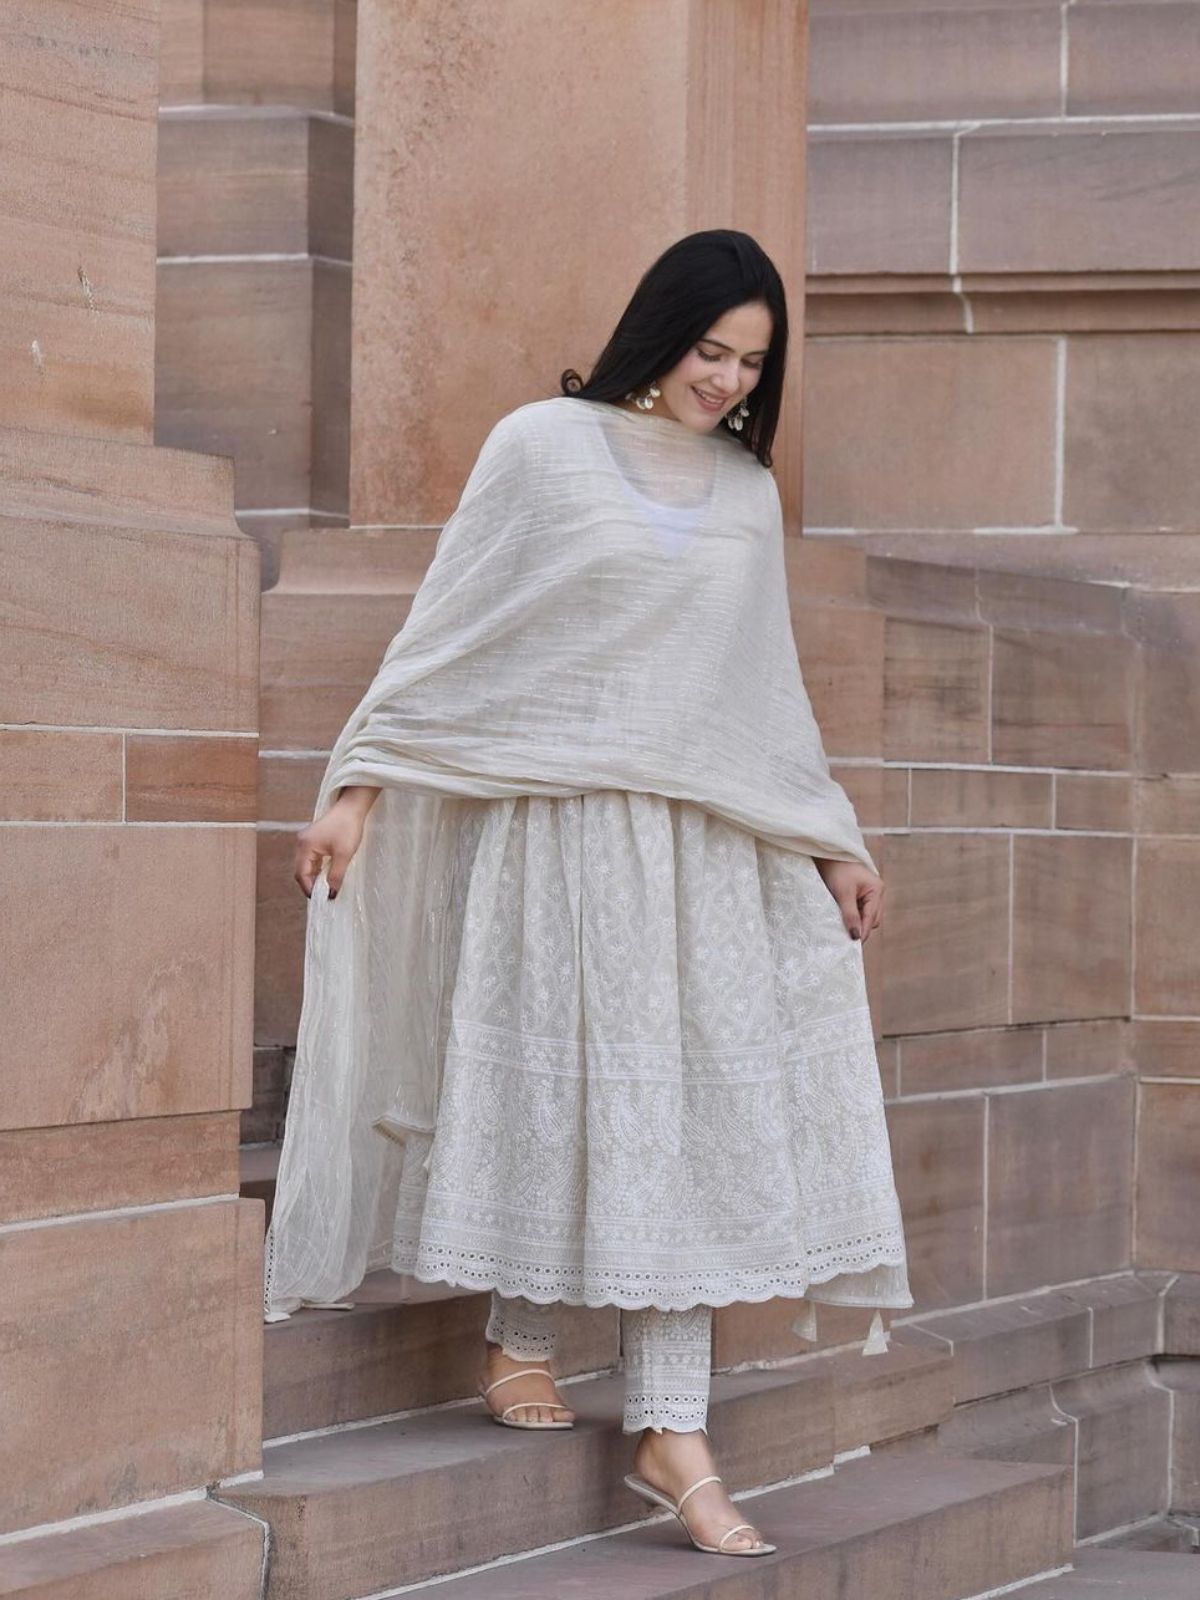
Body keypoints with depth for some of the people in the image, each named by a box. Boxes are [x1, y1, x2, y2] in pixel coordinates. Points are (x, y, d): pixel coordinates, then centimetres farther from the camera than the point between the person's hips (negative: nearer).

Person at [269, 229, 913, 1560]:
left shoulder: (747, 490, 13)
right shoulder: (544, 447, -1)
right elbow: (446, 627, -1)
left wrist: (830, 838, 19)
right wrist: (358, 784, -6)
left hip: (703, 839, 4)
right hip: (559, 823, -4)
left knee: (687, 1115, -1)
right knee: (548, 1085, 3)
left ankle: (670, 1431, -1)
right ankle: (516, 1345, 23)